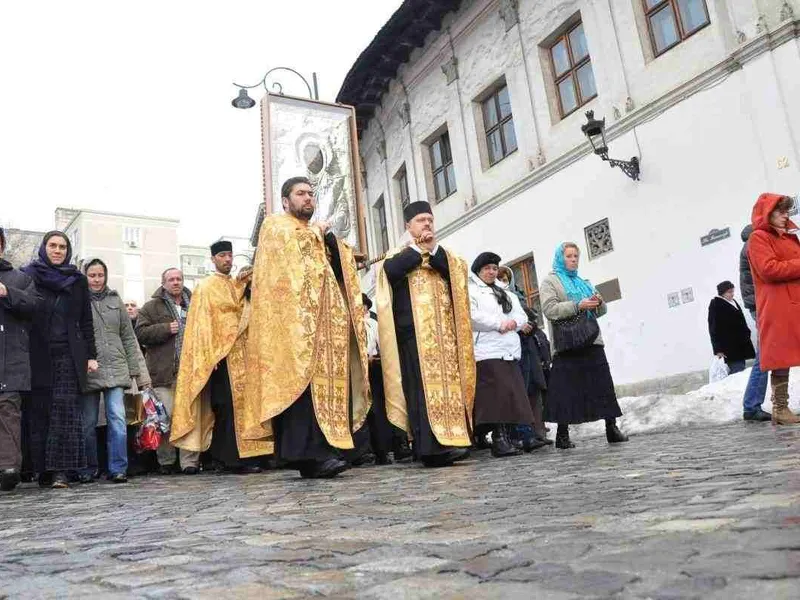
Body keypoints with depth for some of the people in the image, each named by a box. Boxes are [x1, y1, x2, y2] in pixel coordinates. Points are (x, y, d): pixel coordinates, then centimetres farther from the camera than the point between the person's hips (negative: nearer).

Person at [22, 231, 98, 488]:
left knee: (66, 409, -9)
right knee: (39, 412, -1)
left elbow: (86, 321, 12)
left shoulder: (78, 280, 13)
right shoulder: (28, 275, 8)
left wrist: (90, 355, 4)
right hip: (38, 356, 0)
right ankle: (44, 470, 5)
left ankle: (61, 470, -10)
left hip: (69, 355, 1)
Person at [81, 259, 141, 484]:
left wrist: (133, 368, 7)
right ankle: (88, 469, 20)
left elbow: (128, 337, 12)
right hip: (88, 371, -1)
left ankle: (118, 468, 1)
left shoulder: (115, 300, 12)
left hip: (115, 370, 1)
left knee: (117, 419, -6)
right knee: (88, 423, 6)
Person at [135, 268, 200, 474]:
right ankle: (166, 461, 10)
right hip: (164, 372, -2)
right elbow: (140, 333, -1)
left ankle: (190, 461, 3)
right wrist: (166, 329, -11)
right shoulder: (151, 307, 9)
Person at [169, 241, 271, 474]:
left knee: (239, 404, 4)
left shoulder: (237, 285, 20)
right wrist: (210, 356, -14)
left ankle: (222, 457, 10)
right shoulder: (206, 286, 1)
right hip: (220, 354, -6)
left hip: (239, 353, 7)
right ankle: (235, 457, -8)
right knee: (230, 405, -10)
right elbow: (203, 322, -6)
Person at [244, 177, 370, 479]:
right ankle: (310, 451, -25)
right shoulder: (275, 224, 13)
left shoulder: (319, 232, 31)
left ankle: (316, 451, -1)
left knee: (327, 379, -2)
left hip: (326, 318, 7)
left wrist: (329, 237, 3)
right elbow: (288, 244, -11)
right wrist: (315, 233, 5)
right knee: (303, 379, -19)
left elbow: (343, 266, 18)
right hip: (295, 315, -7)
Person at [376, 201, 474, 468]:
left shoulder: (444, 254, 23)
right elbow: (391, 270, -12)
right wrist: (419, 248, -1)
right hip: (413, 330, -4)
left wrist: (433, 249, -4)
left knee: (449, 381, -2)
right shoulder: (399, 254, 13)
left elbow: (458, 272, 2)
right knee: (424, 385, -13)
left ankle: (452, 439, 0)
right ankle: (432, 445, -19)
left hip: (444, 329, 4)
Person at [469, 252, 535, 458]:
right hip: (487, 350, -7)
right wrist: (499, 324, -10)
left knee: (513, 394, 0)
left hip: (510, 350, 7)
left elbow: (522, 315, 20)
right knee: (497, 393, -15)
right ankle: (499, 439, -15)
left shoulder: (507, 294, 28)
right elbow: (472, 316, -12)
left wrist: (513, 322, -3)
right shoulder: (471, 291, 5)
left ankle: (508, 437, 2)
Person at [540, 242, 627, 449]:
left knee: (604, 386, 0)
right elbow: (550, 310, -10)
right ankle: (562, 435, 2)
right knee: (566, 390, -5)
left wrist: (599, 302, 0)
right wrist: (578, 305, -19)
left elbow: (600, 312, 24)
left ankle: (611, 428, 6)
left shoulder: (583, 282, 25)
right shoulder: (550, 281, 6)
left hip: (591, 342, 6)